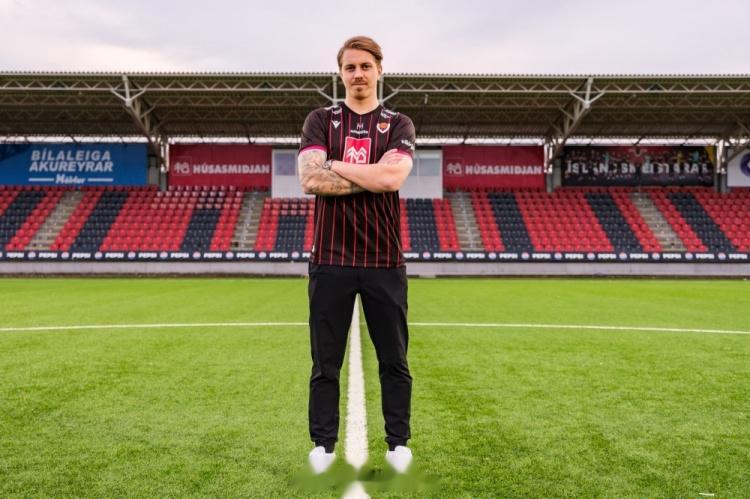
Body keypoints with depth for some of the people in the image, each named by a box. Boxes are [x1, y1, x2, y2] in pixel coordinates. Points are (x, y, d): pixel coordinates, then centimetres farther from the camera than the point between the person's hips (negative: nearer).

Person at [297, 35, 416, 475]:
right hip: (331, 260, 0)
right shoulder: (320, 120, 7)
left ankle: (398, 443, 24)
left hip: (384, 261, 0)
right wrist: (372, 177, -12)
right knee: (325, 363, 7)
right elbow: (310, 180, -10)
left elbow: (392, 177, -14)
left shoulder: (398, 124, 6)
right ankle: (323, 445, 21)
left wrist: (334, 164, -7)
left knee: (394, 360, 9)